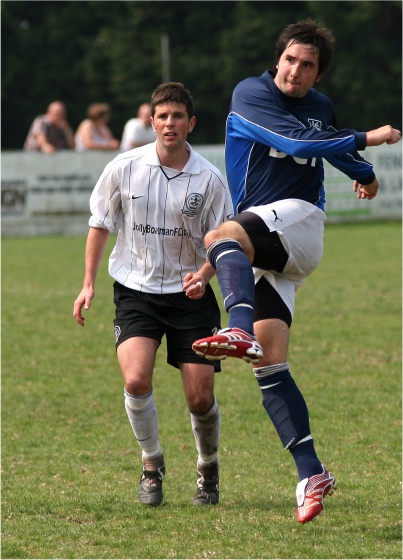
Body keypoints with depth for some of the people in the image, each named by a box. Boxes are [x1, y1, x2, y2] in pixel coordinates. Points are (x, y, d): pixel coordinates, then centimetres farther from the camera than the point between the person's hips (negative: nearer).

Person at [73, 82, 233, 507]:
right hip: (136, 291, 0)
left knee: (200, 397, -3)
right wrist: (88, 284, 3)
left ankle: (208, 470, 26)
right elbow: (100, 224, 7)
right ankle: (151, 466, 2)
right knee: (136, 380, -22)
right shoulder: (125, 168, -5)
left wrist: (204, 274, -19)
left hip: (189, 294, 0)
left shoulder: (208, 179, -7)